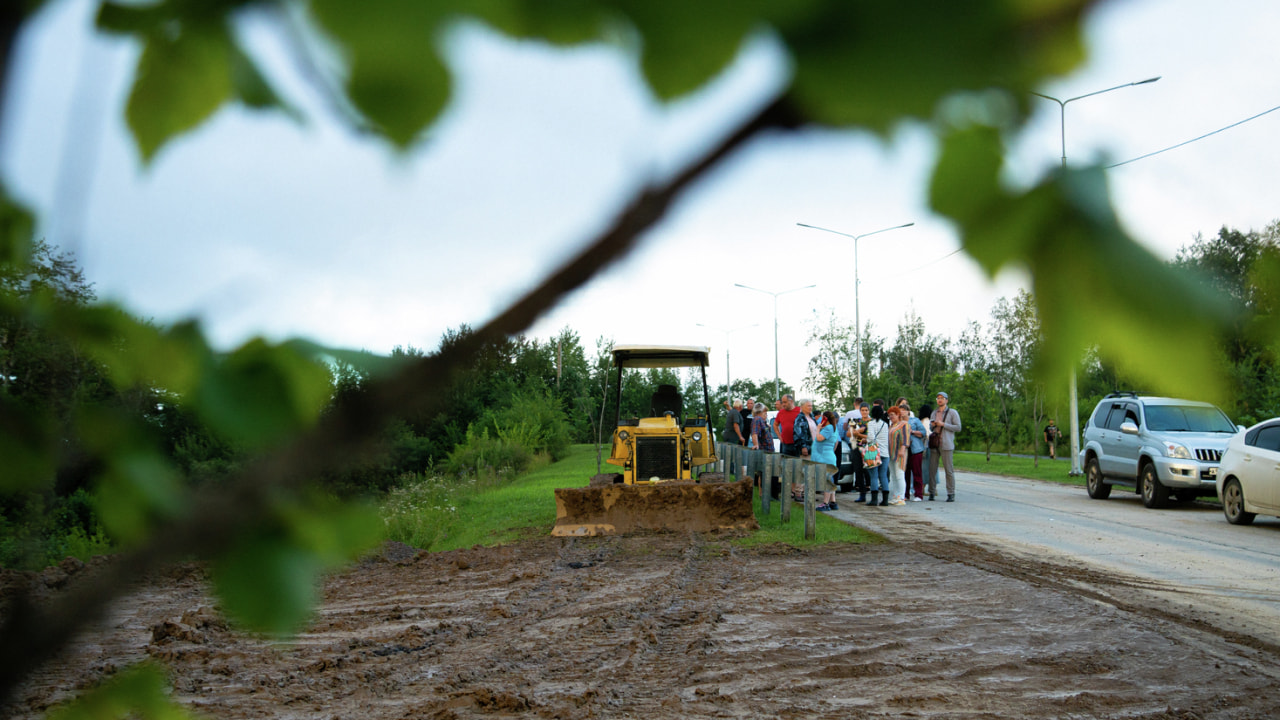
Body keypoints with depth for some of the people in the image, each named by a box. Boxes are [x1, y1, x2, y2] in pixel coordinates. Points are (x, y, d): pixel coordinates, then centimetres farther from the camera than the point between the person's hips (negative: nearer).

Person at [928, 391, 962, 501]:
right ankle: (932, 492, 8)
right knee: (932, 469, 1)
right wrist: (932, 425, 3)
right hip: (934, 444, 5)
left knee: (949, 470, -4)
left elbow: (958, 428, -6)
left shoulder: (952, 412, 2)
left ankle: (951, 494, 0)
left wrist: (943, 424, -12)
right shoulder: (934, 413, 17)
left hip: (946, 444, -5)